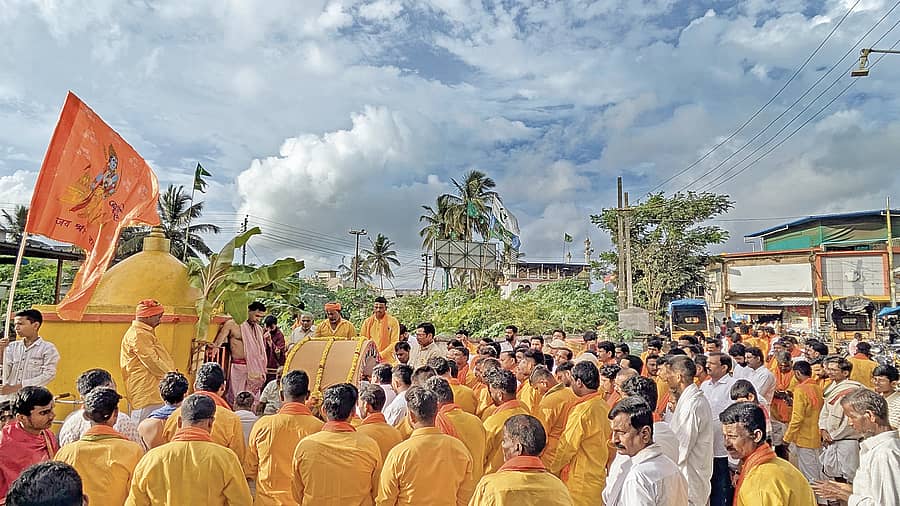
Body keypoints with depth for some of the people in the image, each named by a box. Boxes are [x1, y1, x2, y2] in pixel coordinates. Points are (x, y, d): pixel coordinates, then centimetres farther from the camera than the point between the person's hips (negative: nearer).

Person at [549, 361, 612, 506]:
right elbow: (609, 445, 12)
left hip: (580, 481, -8)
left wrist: (551, 471, -3)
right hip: (599, 476, 8)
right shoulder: (604, 406, 4)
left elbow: (567, 446, -15)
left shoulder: (583, 409, -20)